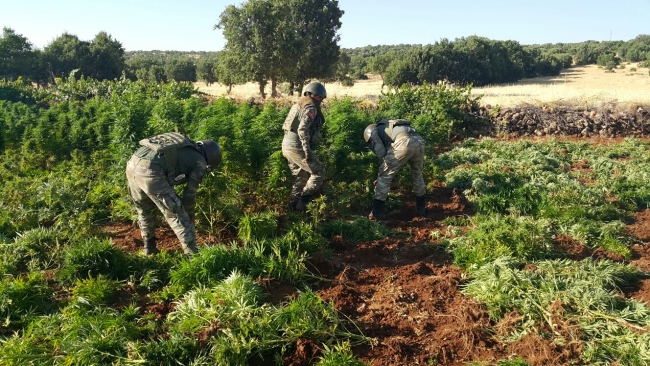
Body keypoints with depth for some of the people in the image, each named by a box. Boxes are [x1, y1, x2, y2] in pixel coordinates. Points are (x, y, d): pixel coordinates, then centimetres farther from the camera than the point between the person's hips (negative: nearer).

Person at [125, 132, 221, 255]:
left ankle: (149, 248, 41)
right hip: (149, 171, -8)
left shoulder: (182, 147, 33)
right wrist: (190, 220, 26)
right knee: (177, 215, 4)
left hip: (133, 164, 8)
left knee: (144, 209, 29)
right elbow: (189, 193, 14)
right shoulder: (200, 162, 12)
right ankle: (193, 255, 8)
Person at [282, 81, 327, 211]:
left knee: (300, 177, 18)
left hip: (287, 144, 9)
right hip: (297, 146, -9)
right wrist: (307, 151, -26)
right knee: (318, 172, -1)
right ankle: (302, 202, -5)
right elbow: (302, 130, -24)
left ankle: (294, 206, 21)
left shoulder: (299, 104, 18)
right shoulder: (311, 108, -11)